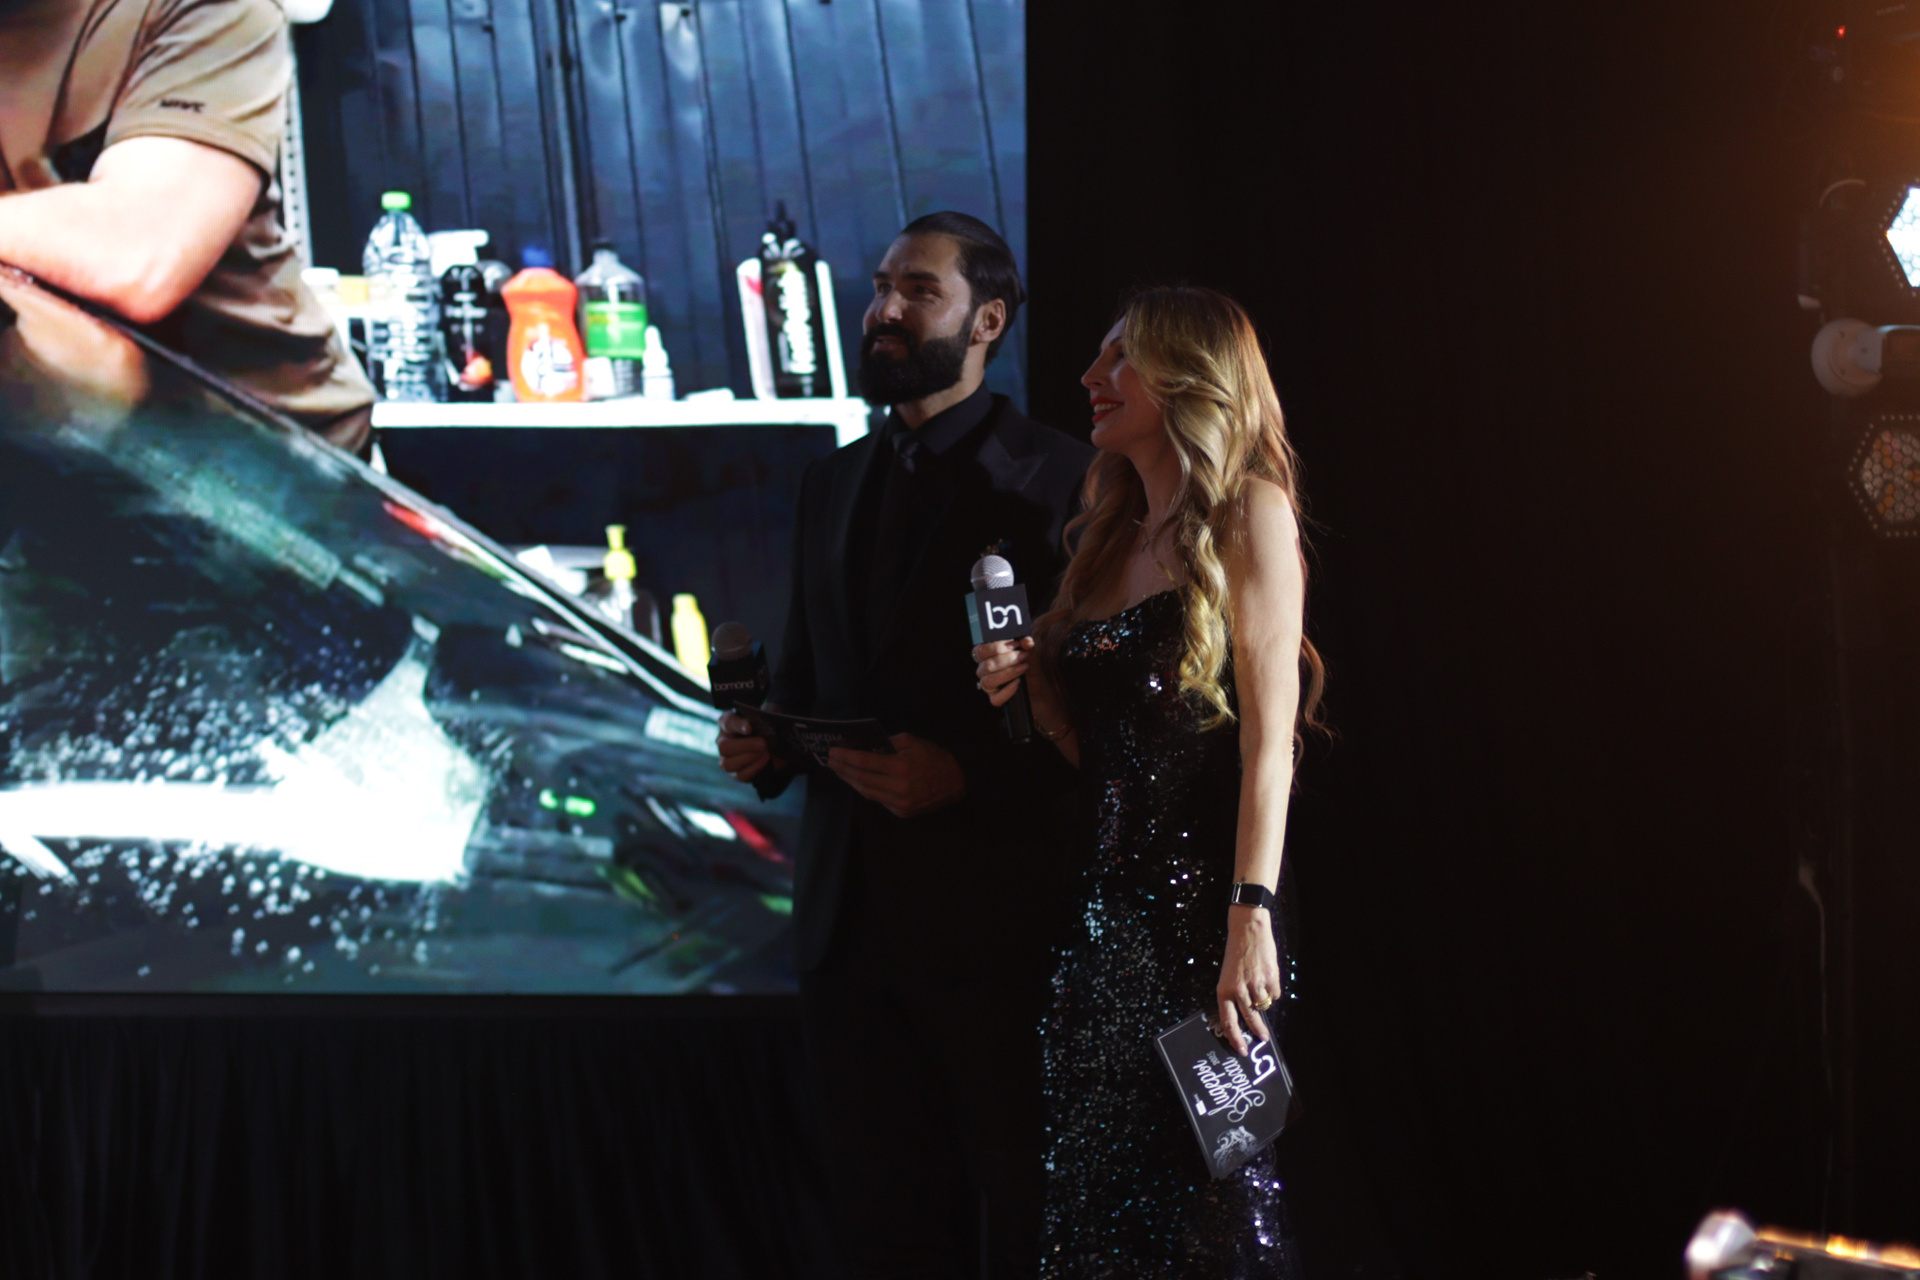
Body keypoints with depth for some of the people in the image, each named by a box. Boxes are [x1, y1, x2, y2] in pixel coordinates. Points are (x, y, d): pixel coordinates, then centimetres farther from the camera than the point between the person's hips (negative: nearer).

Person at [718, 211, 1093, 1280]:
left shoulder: (1059, 480, -7)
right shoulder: (834, 483, 15)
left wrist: (968, 776, -22)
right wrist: (763, 742, 2)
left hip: (993, 916, -6)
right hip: (852, 913, 6)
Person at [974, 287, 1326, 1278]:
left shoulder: (1246, 515, -3)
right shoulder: (1112, 536, 18)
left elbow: (1268, 731, -12)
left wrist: (1252, 913, -20)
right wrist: (1031, 691, 1)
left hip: (1202, 899, -7)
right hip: (1108, 899, 7)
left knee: (1208, 1180, -4)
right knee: (1100, 1191, 6)